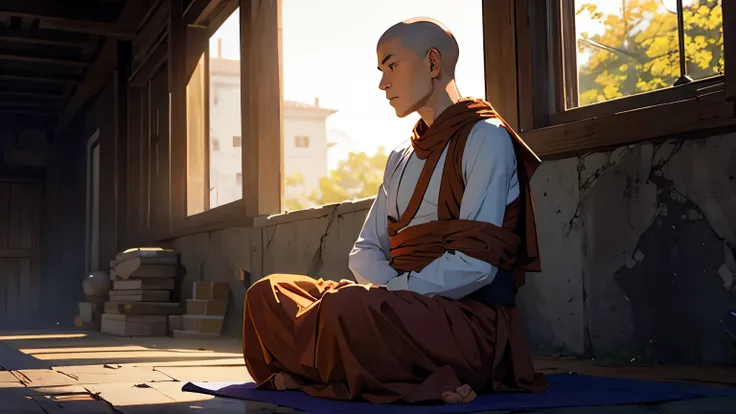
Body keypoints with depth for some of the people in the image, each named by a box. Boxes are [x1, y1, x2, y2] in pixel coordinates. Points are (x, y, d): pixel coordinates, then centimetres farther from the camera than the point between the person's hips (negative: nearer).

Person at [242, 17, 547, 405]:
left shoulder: (485, 137, -4)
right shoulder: (401, 159, 21)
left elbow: (476, 264, -15)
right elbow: (365, 251, 15)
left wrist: (395, 295, -14)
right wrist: (393, 289, -7)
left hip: (470, 316, -8)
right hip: (405, 307, 8)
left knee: (348, 307, -36)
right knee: (268, 293, -5)